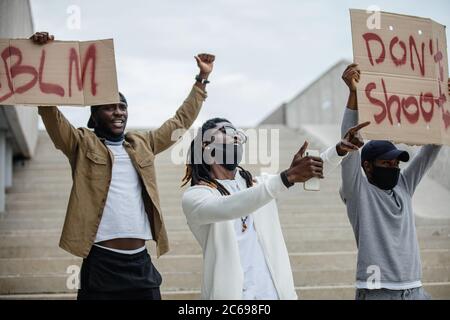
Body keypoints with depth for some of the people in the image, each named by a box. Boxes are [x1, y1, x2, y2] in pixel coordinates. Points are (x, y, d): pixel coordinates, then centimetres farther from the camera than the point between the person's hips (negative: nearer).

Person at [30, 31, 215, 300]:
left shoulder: (142, 144, 17)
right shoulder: (83, 144, 4)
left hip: (141, 263, 5)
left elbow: (181, 121, 26)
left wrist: (202, 79, 27)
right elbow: (50, 110, -8)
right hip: (101, 263, -4)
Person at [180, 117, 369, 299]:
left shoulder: (258, 185, 17)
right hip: (230, 294, -5)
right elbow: (226, 208, -24)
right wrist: (287, 177, -31)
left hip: (276, 292, 5)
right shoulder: (194, 196, -3)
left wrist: (340, 149, -11)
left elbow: (312, 169, 8)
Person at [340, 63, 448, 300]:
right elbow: (350, 142, -12)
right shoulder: (357, 191, -1)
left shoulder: (404, 186, 15)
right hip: (376, 292, -6)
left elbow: (429, 150, 16)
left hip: (414, 289, 6)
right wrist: (353, 93, -21)